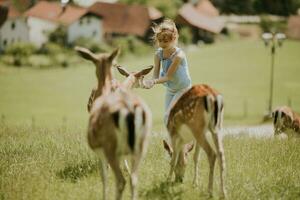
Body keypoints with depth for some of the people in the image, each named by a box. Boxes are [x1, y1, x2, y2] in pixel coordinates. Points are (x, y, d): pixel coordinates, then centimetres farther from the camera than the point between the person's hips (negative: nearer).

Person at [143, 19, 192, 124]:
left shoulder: (178, 55, -28)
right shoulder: (158, 54, -11)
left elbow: (168, 76, -28)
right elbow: (156, 75, -16)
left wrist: (154, 81, -42)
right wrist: (150, 82, -39)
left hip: (183, 89, -7)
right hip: (170, 90, 7)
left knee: (168, 117, -16)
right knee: (167, 119, 9)